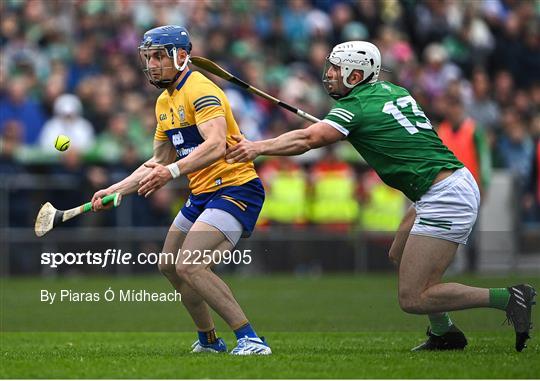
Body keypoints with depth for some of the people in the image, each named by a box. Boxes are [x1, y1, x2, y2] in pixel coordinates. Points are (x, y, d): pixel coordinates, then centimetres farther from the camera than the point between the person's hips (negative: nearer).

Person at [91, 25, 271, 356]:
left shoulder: (199, 90, -17)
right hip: (202, 193, 11)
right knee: (170, 266, 18)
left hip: (235, 188, -11)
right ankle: (209, 341, 31)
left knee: (190, 266, -25)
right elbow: (158, 163, 24)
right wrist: (114, 191, 17)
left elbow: (216, 145, -33)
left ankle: (250, 340, -24)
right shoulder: (164, 102, 15)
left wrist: (171, 171, -44)